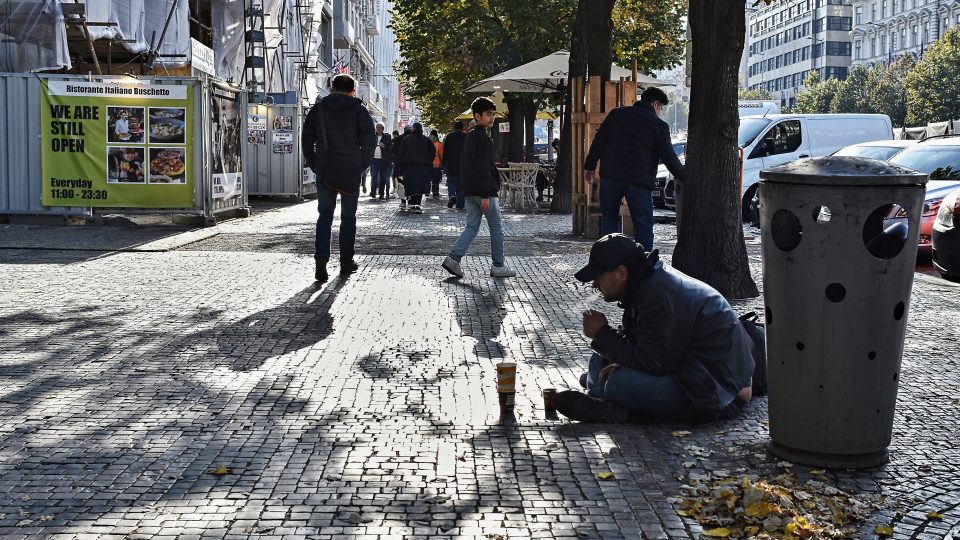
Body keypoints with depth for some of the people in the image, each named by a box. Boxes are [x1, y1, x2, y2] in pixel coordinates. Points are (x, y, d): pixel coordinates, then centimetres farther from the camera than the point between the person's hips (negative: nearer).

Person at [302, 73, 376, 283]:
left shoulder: (319, 108, 6)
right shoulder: (359, 111, -1)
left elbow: (306, 138, 5)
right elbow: (369, 140, -7)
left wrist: (314, 164, 10)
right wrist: (362, 165, 3)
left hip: (324, 171, 1)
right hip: (350, 171, -1)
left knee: (325, 215, 8)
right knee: (348, 217, 10)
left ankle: (321, 257, -12)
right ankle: (346, 262, 13)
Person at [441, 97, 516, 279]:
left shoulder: (470, 137, 15)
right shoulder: (483, 138, -15)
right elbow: (483, 168, -20)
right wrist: (486, 195, -21)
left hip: (469, 191, 9)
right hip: (483, 190, -9)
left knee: (472, 226, 10)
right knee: (496, 228, 3)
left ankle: (454, 257, -5)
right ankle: (498, 266, 9)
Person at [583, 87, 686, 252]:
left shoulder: (617, 114, 10)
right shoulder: (659, 126, 0)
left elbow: (599, 142, 8)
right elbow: (669, 158, -1)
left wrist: (590, 166, 15)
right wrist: (686, 178, 9)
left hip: (610, 176, 3)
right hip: (639, 181, -3)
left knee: (609, 218, 14)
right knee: (643, 226, 4)